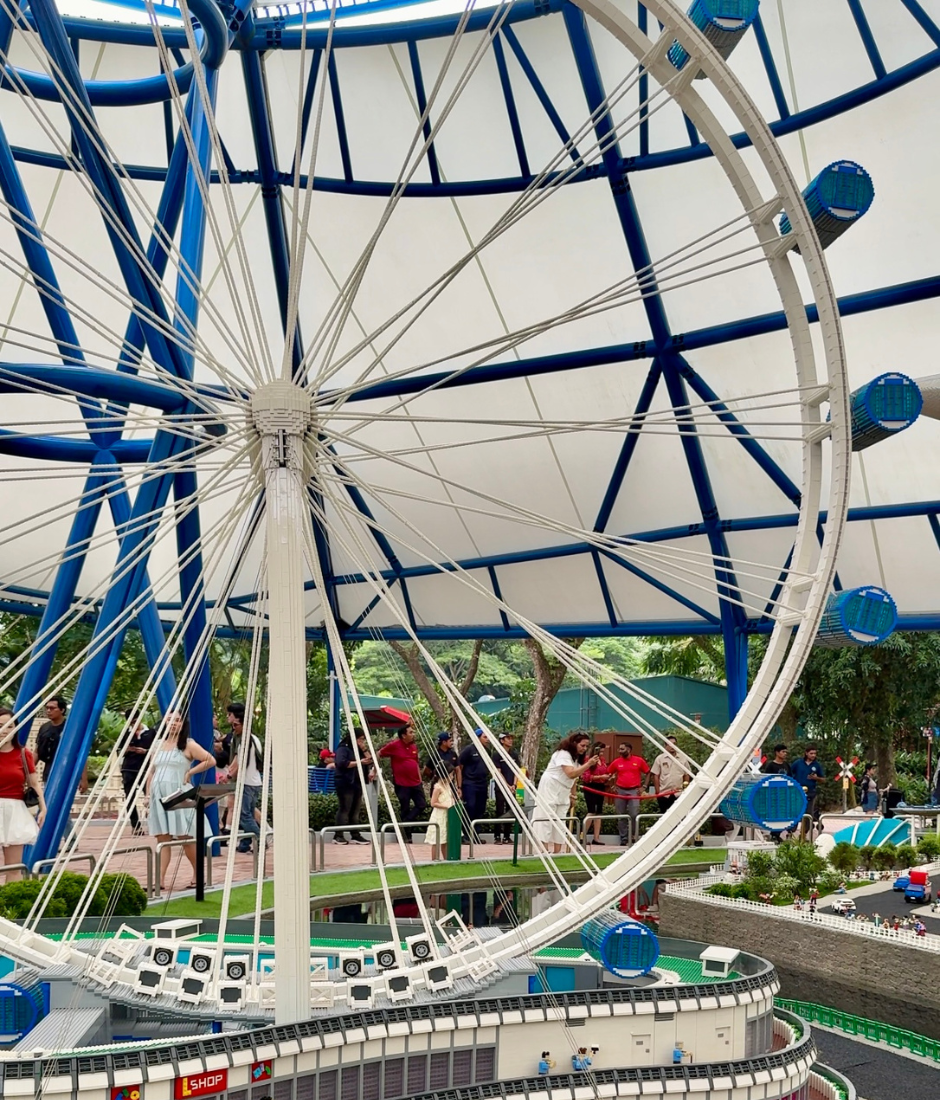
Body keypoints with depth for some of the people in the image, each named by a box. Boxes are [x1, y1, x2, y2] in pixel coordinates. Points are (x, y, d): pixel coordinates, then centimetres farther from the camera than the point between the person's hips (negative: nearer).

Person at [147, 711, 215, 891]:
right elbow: (151, 772, 17)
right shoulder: (158, 745, 14)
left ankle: (198, 875, 12)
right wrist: (147, 794, 10)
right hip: (158, 795, 5)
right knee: (162, 839, 1)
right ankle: (160, 880, 0)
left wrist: (190, 772, -8)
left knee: (185, 837, -3)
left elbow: (210, 760, -8)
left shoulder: (188, 745, -1)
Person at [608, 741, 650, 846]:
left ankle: (634, 836, 6)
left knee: (634, 815, -10)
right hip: (620, 791, 2)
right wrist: (614, 786, 6)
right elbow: (609, 774, 15)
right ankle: (623, 838, 13)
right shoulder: (616, 762, 3)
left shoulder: (639, 761, 0)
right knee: (621, 816, 5)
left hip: (634, 791, -2)